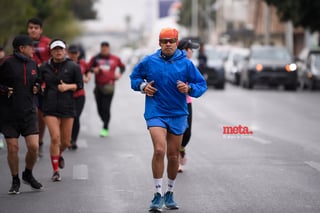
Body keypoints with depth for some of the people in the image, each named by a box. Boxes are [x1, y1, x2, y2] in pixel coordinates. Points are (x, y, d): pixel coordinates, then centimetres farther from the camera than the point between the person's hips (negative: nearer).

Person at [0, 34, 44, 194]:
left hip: (28, 113, 4)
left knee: (33, 146, -5)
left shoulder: (32, 64, 10)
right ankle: (15, 181, 19)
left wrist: (36, 88, 4)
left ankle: (28, 175, 21)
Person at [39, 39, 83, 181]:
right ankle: (55, 171, -3)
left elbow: (80, 85, 4)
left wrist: (68, 86, -13)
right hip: (50, 108, -1)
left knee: (66, 142, 8)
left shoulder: (73, 67, 0)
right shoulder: (44, 67, 5)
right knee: (55, 137, -14)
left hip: (67, 107, 1)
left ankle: (59, 154, 45)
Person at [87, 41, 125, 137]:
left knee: (106, 108, -11)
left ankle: (105, 128, -5)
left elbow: (122, 66, 22)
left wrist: (119, 73, 5)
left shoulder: (115, 59, 5)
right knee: (100, 108, 5)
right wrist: (93, 70, -12)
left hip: (109, 87, -2)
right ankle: (105, 123, 28)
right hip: (98, 86, 2)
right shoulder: (95, 58, 5)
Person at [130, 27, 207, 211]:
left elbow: (202, 84, 4)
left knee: (173, 155, 10)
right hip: (156, 112, -2)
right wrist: (142, 86, -5)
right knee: (159, 150, -21)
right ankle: (158, 195, -12)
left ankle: (170, 194, 28)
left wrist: (189, 88, -16)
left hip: (178, 114, 2)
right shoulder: (149, 62, 0)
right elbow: (134, 77, 15)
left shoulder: (186, 63, 0)